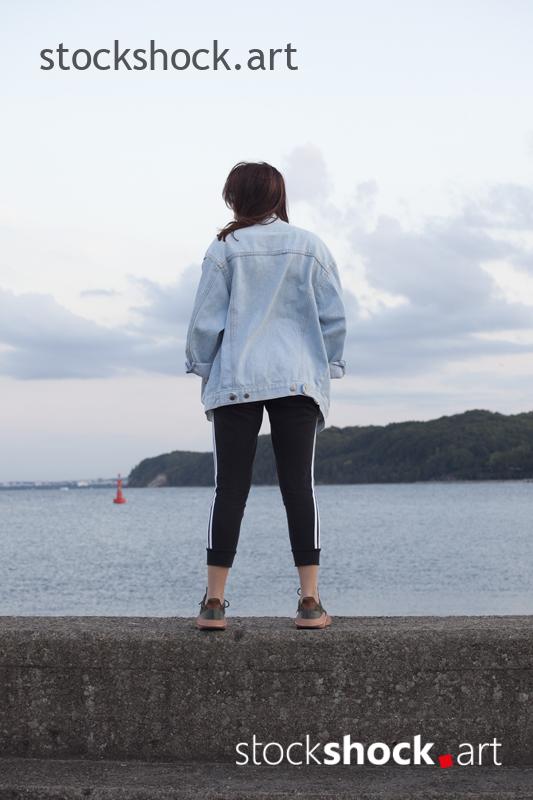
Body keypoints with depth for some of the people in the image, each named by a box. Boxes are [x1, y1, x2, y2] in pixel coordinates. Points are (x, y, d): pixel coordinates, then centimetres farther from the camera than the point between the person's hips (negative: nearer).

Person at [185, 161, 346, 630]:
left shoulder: (225, 249, 1)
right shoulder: (311, 247, 7)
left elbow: (206, 320, 0)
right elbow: (335, 316, 5)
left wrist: (202, 367, 13)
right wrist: (328, 366, 15)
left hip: (236, 381, -1)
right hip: (298, 381, 1)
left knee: (230, 488, 1)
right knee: (299, 487, 1)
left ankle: (214, 602, 1)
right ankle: (310, 602, -2)